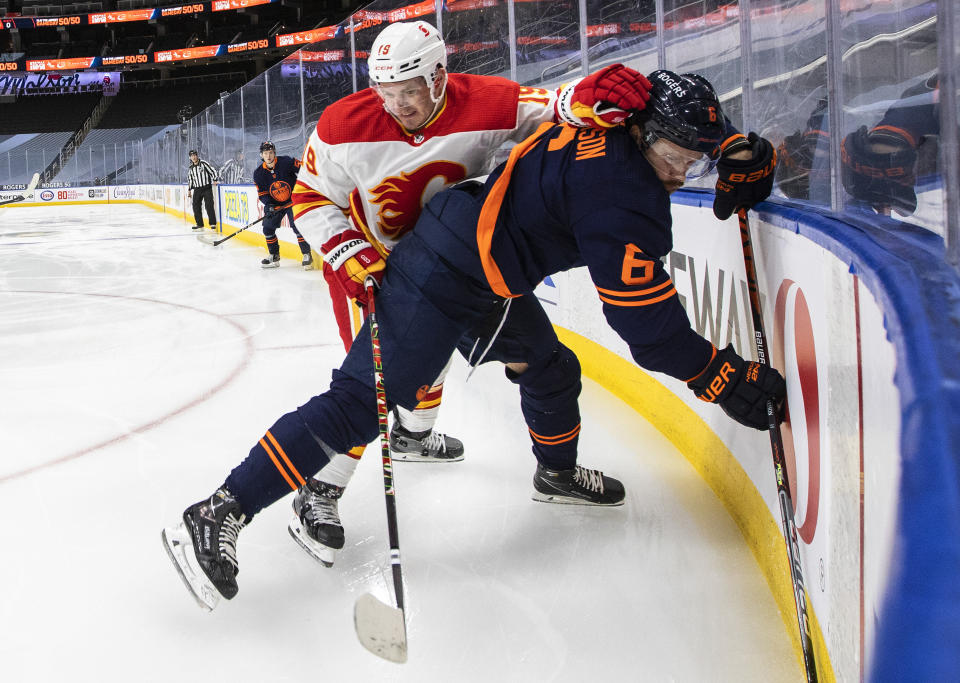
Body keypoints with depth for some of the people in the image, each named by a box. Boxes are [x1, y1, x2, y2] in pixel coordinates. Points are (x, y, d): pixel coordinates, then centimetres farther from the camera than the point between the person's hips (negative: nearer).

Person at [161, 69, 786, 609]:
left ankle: (558, 473, 51)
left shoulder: (612, 125, 2)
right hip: (441, 283, -10)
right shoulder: (623, 194, -24)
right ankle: (218, 516, -10)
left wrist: (743, 154, 4)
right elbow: (649, 324, -24)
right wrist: (727, 379, -19)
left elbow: (695, 130, 24)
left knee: (549, 367, 23)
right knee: (362, 404, -12)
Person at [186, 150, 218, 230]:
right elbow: (190, 179, 22)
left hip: (207, 188, -5)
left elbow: (212, 171, -6)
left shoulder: (203, 163, -4)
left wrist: (215, 180, -16)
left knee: (209, 205, -11)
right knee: (196, 206, 1)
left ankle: (213, 223, -8)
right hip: (197, 189, 5)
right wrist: (189, 190, 21)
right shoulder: (191, 168, 12)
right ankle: (199, 224, 10)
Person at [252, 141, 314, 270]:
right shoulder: (259, 173, -4)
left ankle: (307, 255, -9)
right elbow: (262, 193, -3)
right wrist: (268, 205, -21)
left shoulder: (286, 162, -16)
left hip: (293, 200, -5)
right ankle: (274, 257, 17)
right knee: (268, 228, 1)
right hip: (275, 203, 5)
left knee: (297, 226, -18)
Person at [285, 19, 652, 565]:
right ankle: (319, 495, -7)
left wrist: (588, 98, -53)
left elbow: (546, 107, -29)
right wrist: (356, 259, -27)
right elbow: (311, 200, -16)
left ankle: (413, 434, 55)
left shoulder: (484, 105, -24)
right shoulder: (345, 126, -26)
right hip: (360, 257, -5)